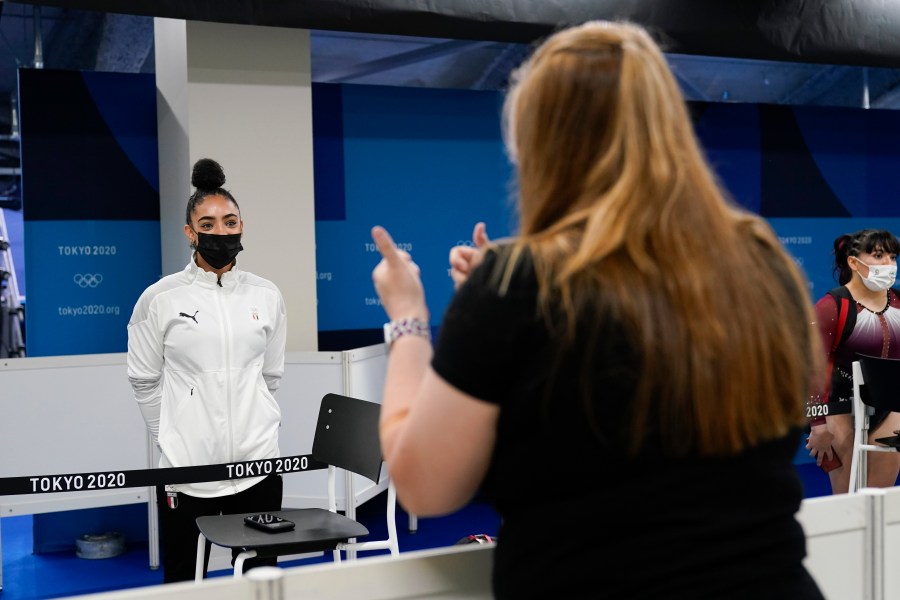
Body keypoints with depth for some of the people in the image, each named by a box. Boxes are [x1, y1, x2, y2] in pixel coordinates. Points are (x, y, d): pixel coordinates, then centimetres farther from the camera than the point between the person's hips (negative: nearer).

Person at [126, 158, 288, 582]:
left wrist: (252, 427, 13)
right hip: (187, 466, -2)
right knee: (183, 581, 10)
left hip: (257, 462, 2)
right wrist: (172, 436, 9)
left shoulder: (266, 295, 4)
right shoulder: (160, 298, -4)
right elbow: (144, 379, 4)